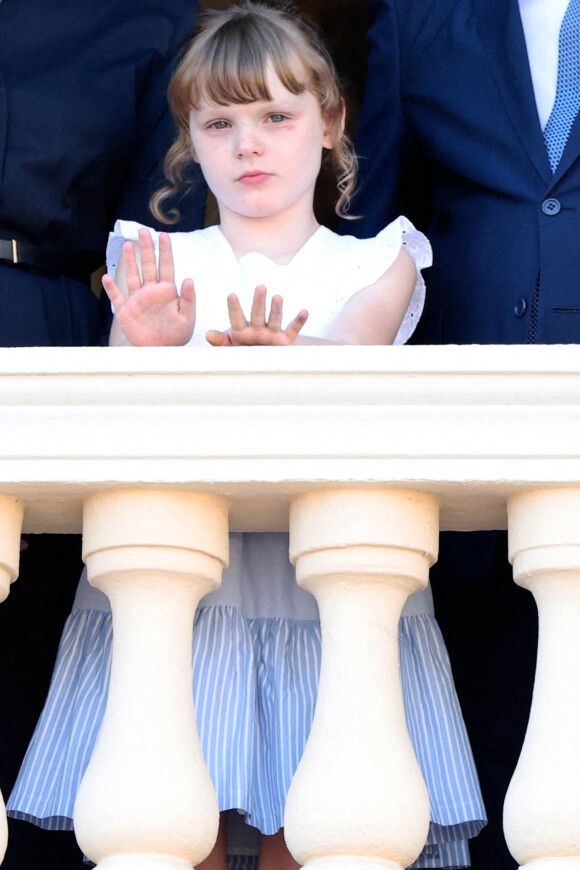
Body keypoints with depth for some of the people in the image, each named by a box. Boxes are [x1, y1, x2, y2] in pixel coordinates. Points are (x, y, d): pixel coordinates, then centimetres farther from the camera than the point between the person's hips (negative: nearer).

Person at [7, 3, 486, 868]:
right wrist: (152, 346, -30)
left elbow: (352, 357, -11)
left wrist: (277, 360, -35)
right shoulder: (156, 263, 12)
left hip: (327, 560, 0)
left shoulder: (377, 265, 11)